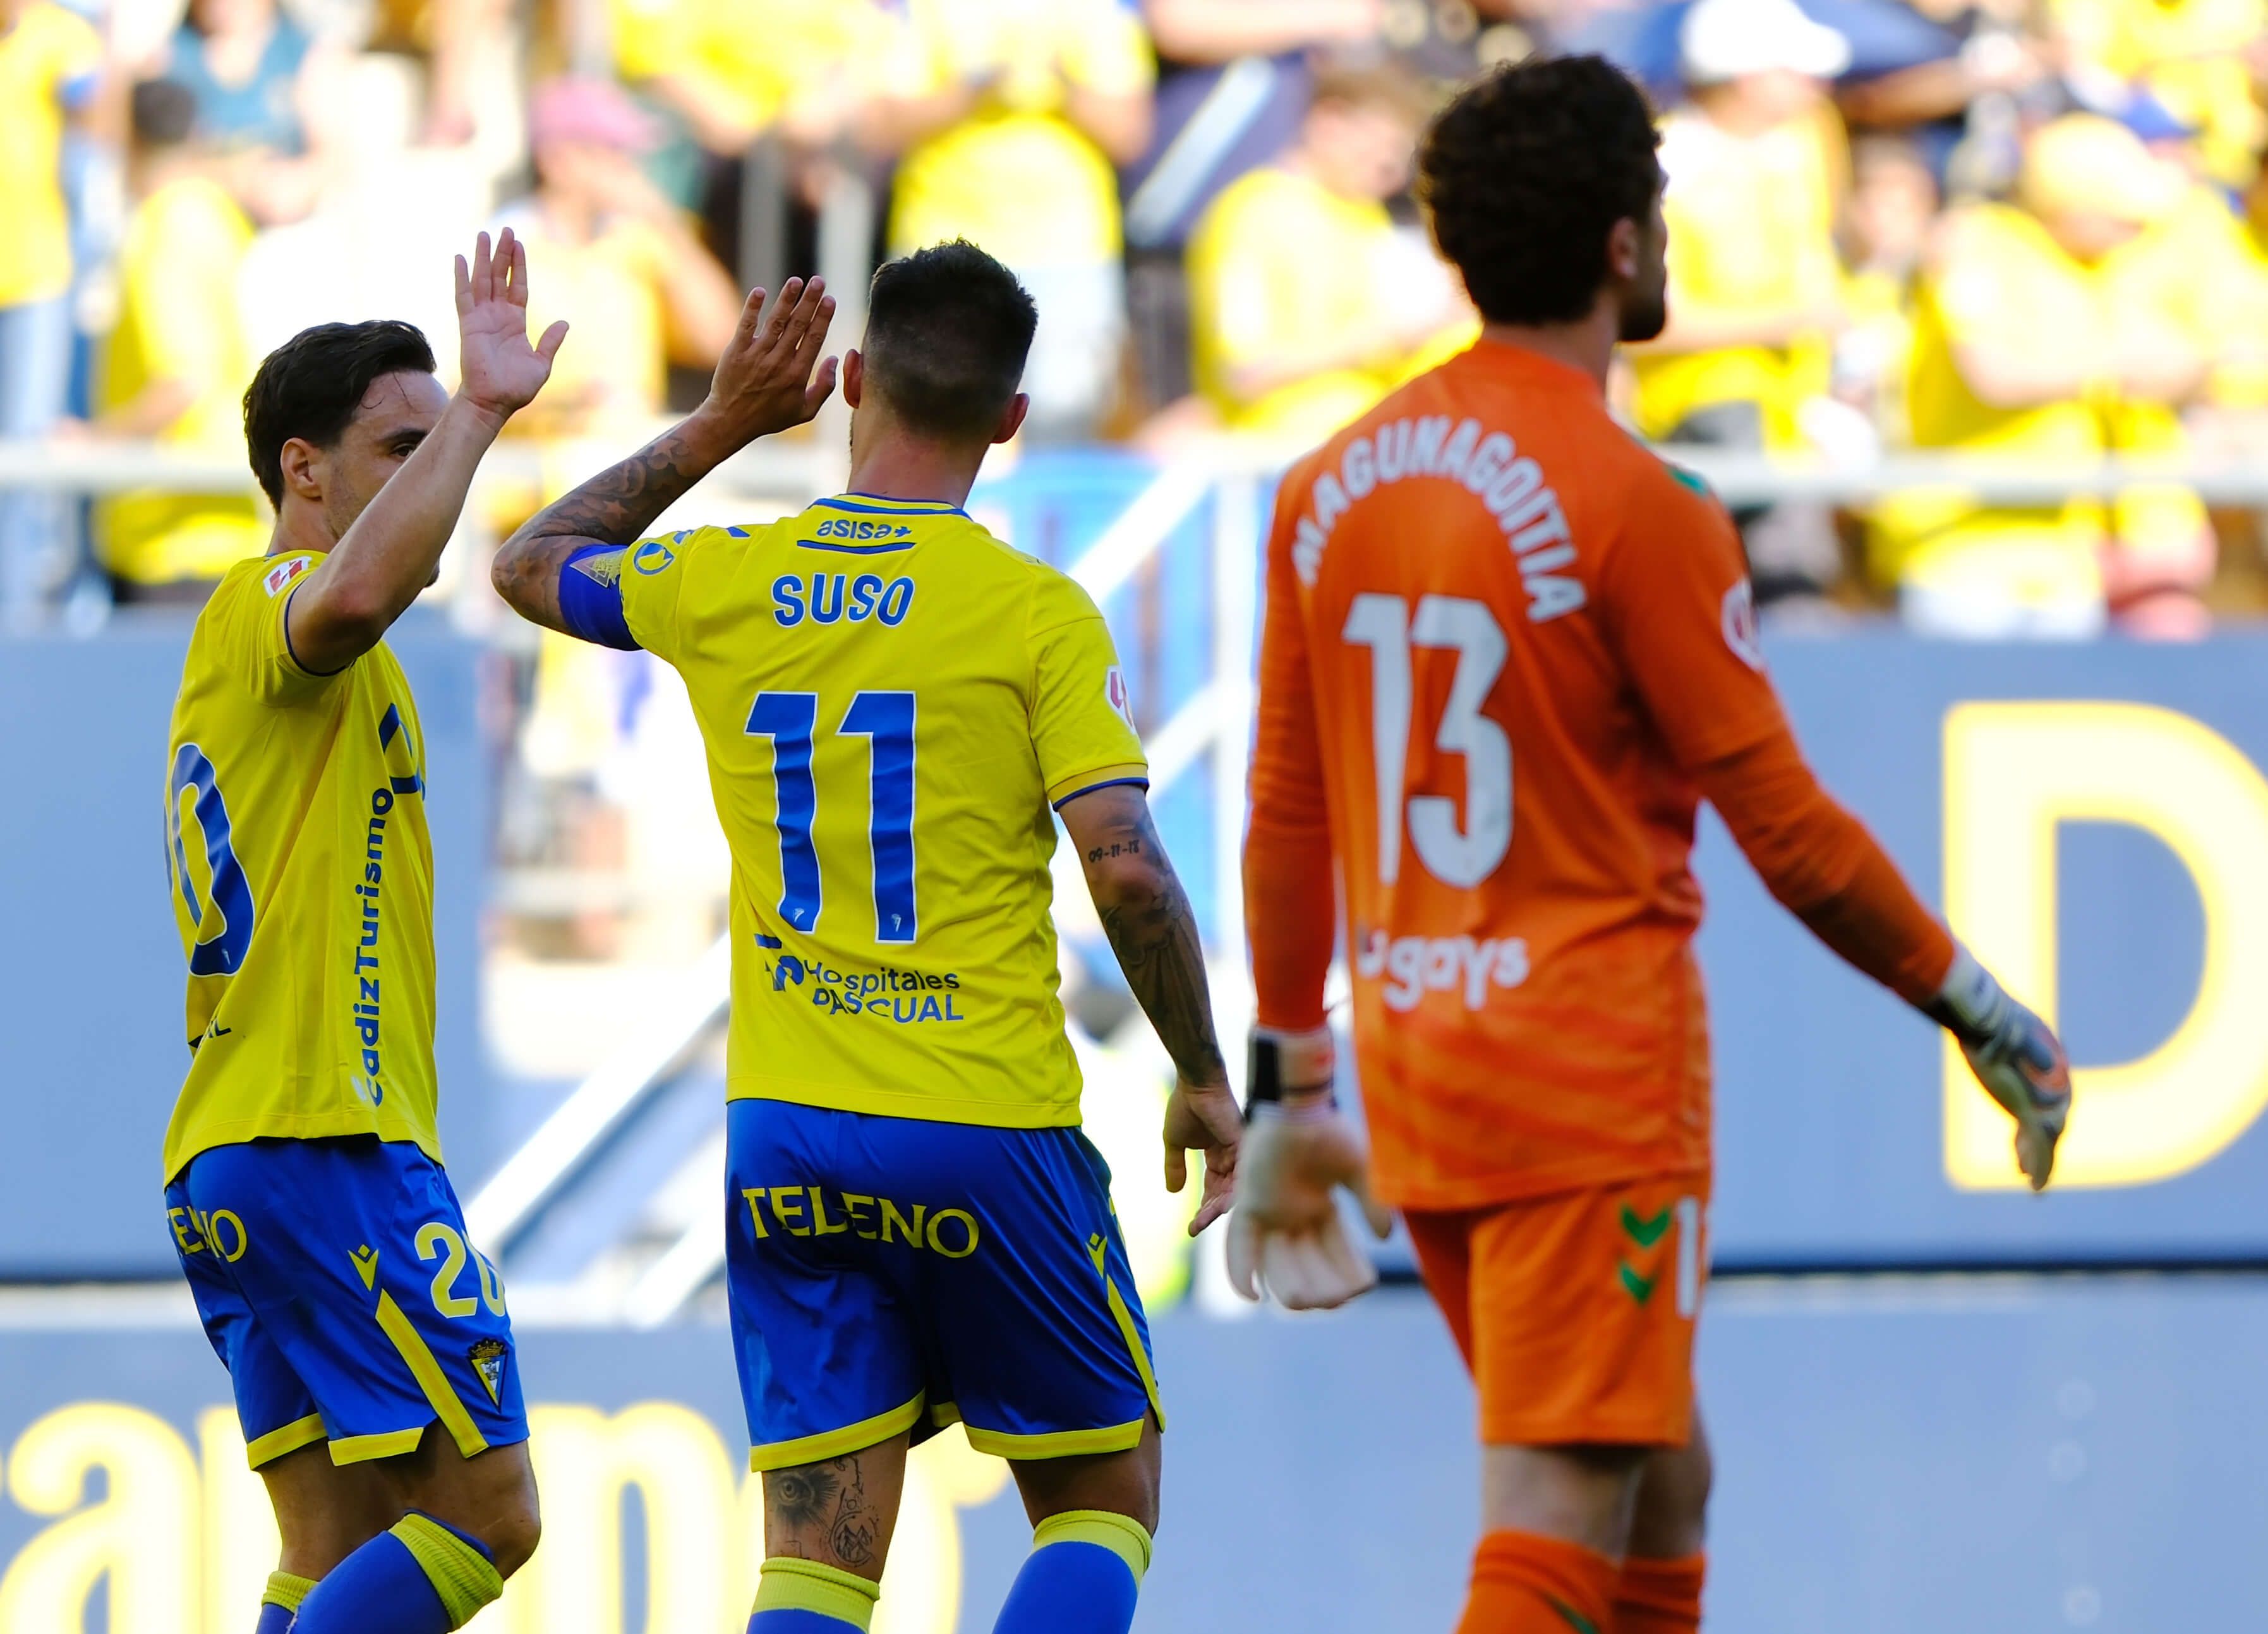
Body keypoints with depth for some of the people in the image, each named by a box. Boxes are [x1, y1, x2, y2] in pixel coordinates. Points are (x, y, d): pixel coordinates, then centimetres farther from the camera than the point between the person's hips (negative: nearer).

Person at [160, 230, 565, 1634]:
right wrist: (478, 409, -26)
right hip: (329, 1146, -10)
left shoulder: (254, 654, 25)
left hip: (226, 1170, 10)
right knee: (486, 1512, -9)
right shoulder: (266, 605, -7)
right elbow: (357, 594, -33)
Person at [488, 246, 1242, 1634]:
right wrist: (1205, 1079, -1)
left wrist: (718, 426, 26)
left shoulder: (722, 584, 4)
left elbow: (530, 565, 24)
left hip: (784, 1138, 3)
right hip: (993, 1129, -3)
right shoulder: (1038, 611, -7)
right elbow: (1126, 867, -13)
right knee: (1104, 1502, 12)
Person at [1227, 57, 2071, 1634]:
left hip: (1417, 1077, 7)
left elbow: (1286, 815, 12)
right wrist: (1979, 1012, 2)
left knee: (1663, 1488, 19)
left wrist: (1286, 1088, 21)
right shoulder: (1634, 506, -13)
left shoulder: (1332, 487, 7)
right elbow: (1788, 827, -10)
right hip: (1596, 1085, -7)